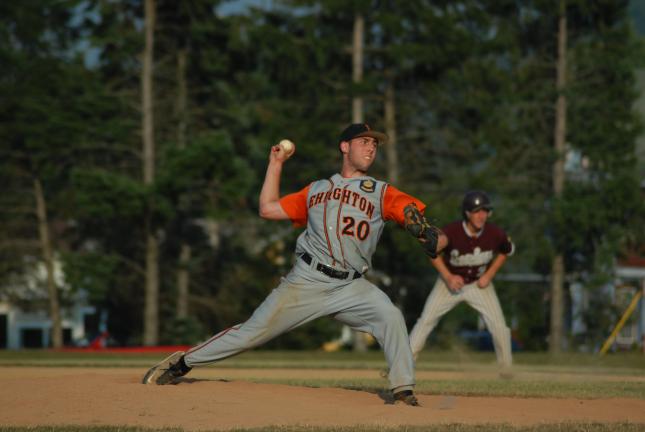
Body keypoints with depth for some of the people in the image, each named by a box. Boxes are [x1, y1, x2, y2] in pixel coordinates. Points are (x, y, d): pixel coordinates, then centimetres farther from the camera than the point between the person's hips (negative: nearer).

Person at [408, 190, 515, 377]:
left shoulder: (495, 234, -21)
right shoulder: (450, 232, -28)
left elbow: (506, 251, 2)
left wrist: (489, 274, -8)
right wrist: (448, 277, -19)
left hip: (480, 284, 1)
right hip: (450, 281, -1)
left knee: (498, 325, -8)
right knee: (426, 320, -6)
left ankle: (506, 367, 12)